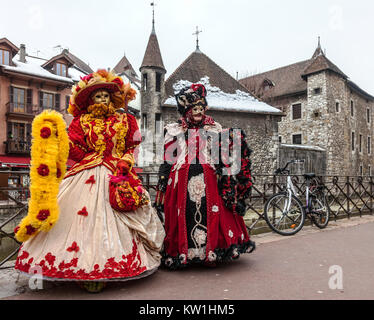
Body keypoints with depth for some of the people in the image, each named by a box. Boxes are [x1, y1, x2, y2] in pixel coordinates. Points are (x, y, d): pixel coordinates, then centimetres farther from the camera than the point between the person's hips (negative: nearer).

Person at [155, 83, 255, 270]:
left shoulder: (214, 129, 12)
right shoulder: (174, 131, 11)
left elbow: (221, 157, 9)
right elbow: (168, 160, 9)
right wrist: (163, 182, 3)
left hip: (208, 179, 0)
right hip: (182, 180, 0)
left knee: (211, 214, -5)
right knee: (181, 216, -2)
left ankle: (211, 251, 7)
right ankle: (180, 252, 11)